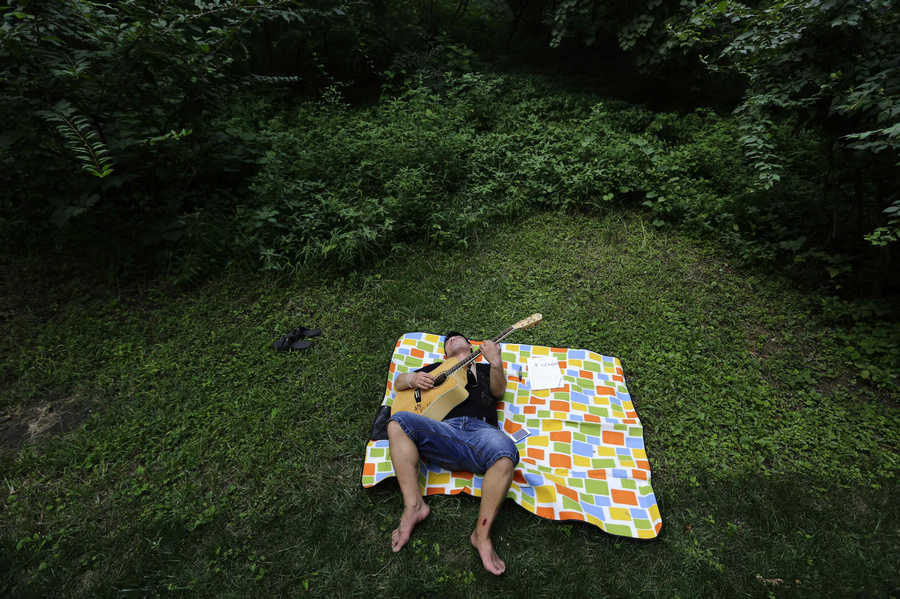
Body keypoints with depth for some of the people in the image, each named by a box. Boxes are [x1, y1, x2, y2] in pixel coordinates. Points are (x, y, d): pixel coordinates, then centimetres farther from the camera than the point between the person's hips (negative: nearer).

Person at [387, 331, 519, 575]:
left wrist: (496, 363, -7)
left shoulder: (485, 368, 33)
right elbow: (398, 383, 34)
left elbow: (498, 391, 12)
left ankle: (482, 534, -21)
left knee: (505, 454, -35)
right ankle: (414, 505, -21)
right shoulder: (437, 368, 35)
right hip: (445, 430, 2)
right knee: (398, 422, -24)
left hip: (482, 430, -1)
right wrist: (412, 378, 9)